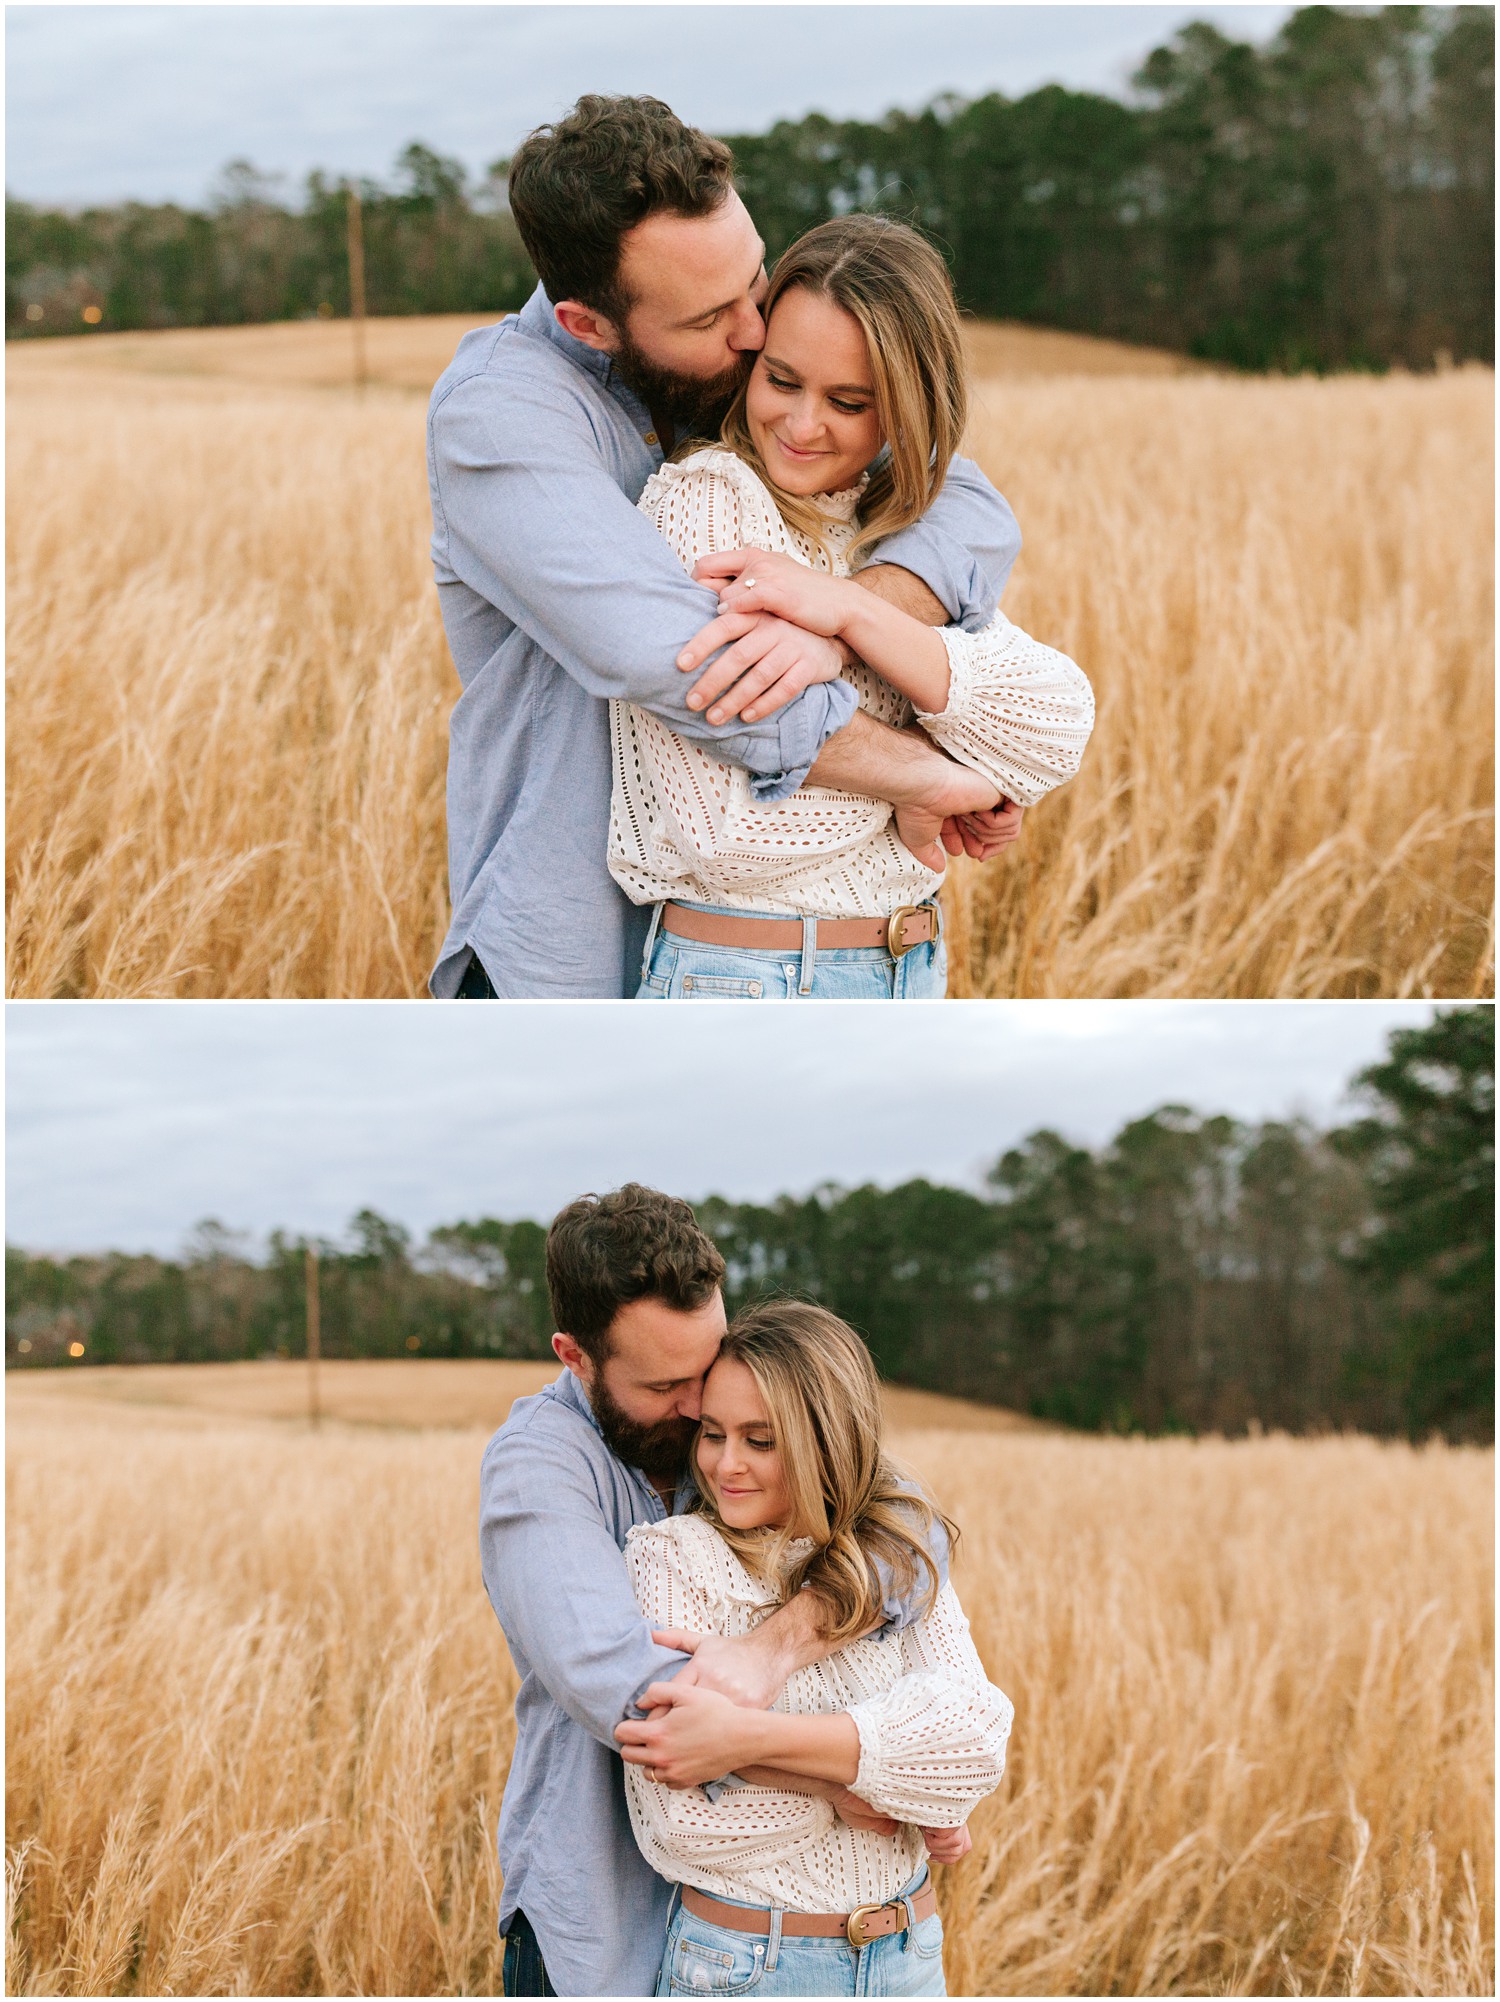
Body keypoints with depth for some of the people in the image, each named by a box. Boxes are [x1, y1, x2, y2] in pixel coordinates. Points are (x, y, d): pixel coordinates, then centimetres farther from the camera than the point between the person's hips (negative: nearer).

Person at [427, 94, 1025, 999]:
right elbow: (665, 658, -29)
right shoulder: (495, 408, -17)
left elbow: (976, 515, -9)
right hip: (575, 957, -5)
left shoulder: (756, 364, 1)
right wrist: (930, 775, -23)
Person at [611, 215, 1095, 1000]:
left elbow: (1057, 731, -11)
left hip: (908, 978, 6)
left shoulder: (905, 534, 7)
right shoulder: (704, 499, -13)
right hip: (743, 974, -6)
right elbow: (726, 826, -23)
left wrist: (849, 612, -21)